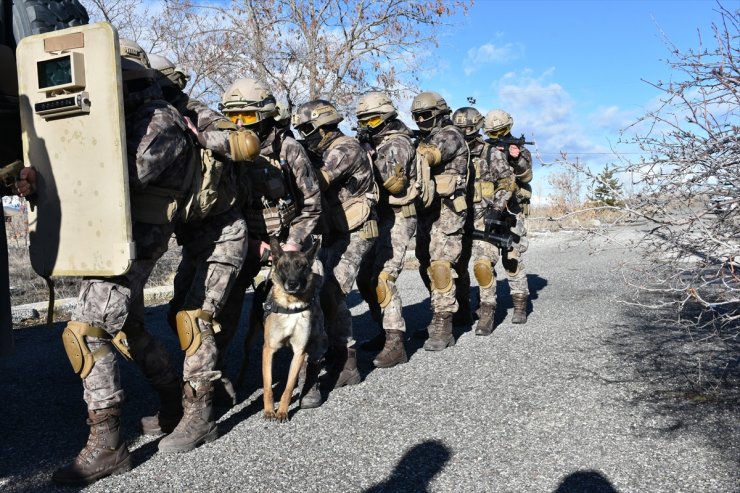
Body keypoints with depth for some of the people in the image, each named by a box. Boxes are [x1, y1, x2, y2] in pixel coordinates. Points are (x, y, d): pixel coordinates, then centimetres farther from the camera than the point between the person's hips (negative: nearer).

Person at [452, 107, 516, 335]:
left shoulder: (491, 154, -1)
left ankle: (487, 312, -4)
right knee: (456, 265, 7)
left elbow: (507, 182, 1)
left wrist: (497, 209, -9)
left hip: (483, 219, -4)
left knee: (483, 265, -15)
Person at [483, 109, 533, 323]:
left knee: (512, 258, -13)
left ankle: (520, 305, -6)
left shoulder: (521, 151, 6)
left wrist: (517, 159, -29)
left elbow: (526, 177, -9)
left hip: (511, 212, -3)